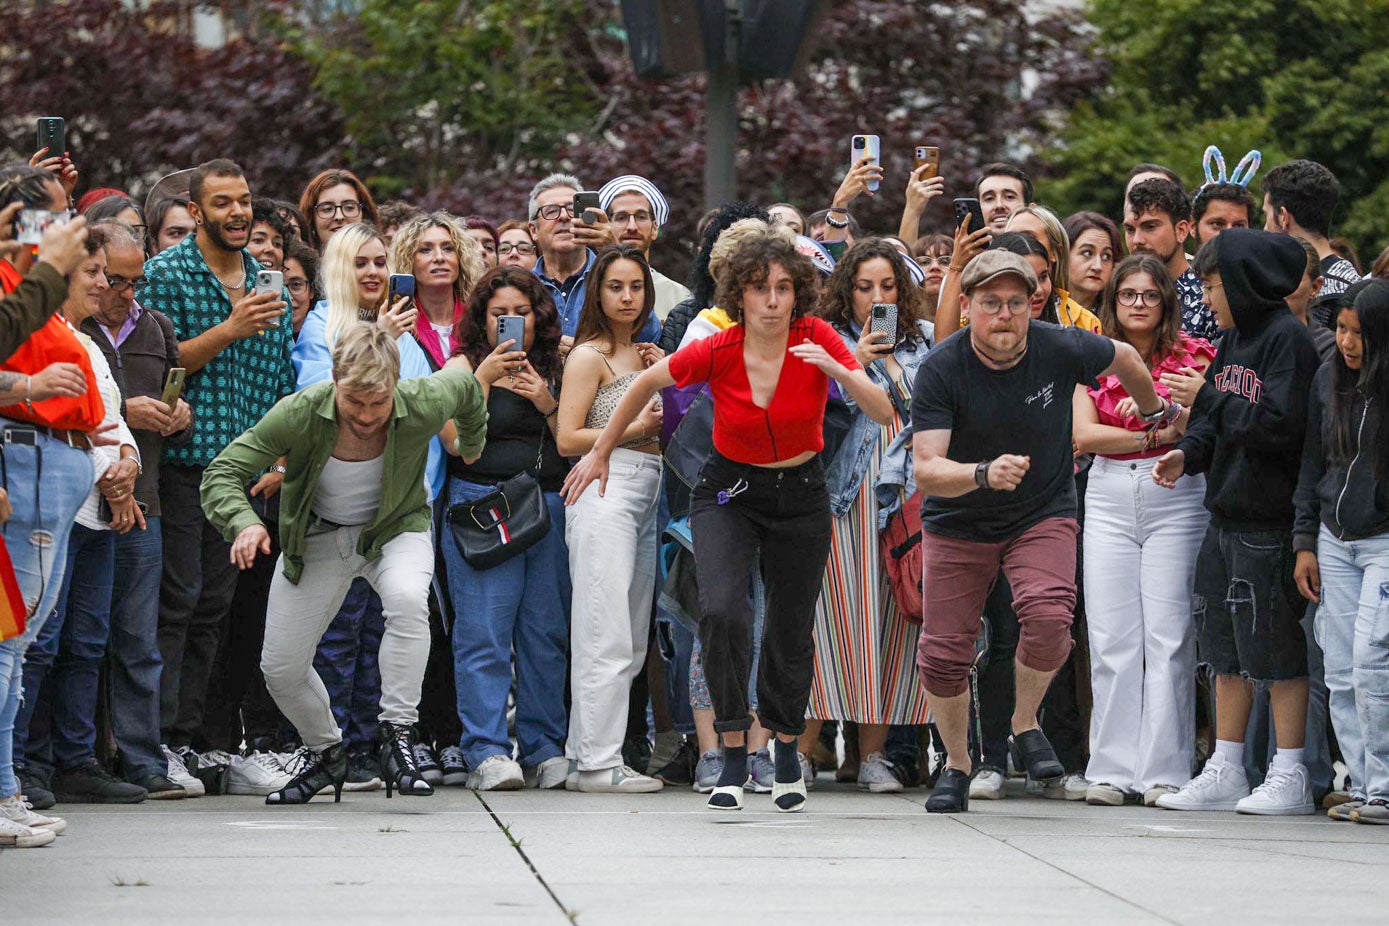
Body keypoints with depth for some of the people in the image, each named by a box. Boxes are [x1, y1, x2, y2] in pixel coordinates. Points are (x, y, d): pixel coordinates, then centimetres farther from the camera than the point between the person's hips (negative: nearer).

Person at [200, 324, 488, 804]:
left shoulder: (421, 406, -27)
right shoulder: (301, 414, -29)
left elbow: (464, 385, -2)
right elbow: (222, 472, -24)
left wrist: (471, 446, 17)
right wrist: (244, 523, -44)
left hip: (396, 529, -1)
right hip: (318, 538, 1)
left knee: (406, 598, -36)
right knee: (280, 669, 1)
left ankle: (397, 735, -25)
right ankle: (325, 754, 30)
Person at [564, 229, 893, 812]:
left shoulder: (816, 340, -17)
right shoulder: (716, 353, -18)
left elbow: (885, 414, -19)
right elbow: (646, 384, 1)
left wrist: (839, 371, -36)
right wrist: (602, 452, 9)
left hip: (800, 496, 1)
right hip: (729, 492, -1)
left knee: (791, 632, 8)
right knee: (722, 611, -23)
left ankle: (787, 752, 34)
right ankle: (733, 758, -13)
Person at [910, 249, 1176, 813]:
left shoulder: (1061, 350, -17)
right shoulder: (941, 370, -21)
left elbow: (1124, 359, 7)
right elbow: (925, 470, -28)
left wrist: (1155, 413, 26)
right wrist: (983, 474, -47)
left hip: (1043, 514, 0)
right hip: (957, 524, 0)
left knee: (1048, 617, -26)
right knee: (943, 651, -1)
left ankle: (1025, 724, 1)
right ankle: (956, 765, 24)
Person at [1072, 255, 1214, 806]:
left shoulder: (1191, 357, 5)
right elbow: (1083, 434, 0)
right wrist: (1155, 435, -9)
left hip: (1176, 497, -2)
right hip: (1109, 499, 2)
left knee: (1168, 636, -6)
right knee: (1111, 638, -1)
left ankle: (1165, 771, -4)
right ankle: (1114, 771, 2)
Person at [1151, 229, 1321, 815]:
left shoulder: (1288, 338, -12)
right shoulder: (1233, 337, 14)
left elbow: (1282, 425, -20)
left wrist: (1207, 400, -15)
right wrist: (1189, 453, -2)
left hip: (1269, 519, -9)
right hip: (1226, 515, 9)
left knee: (1274, 645, -3)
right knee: (1225, 645, 11)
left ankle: (1289, 776, 3)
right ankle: (1224, 773, 17)